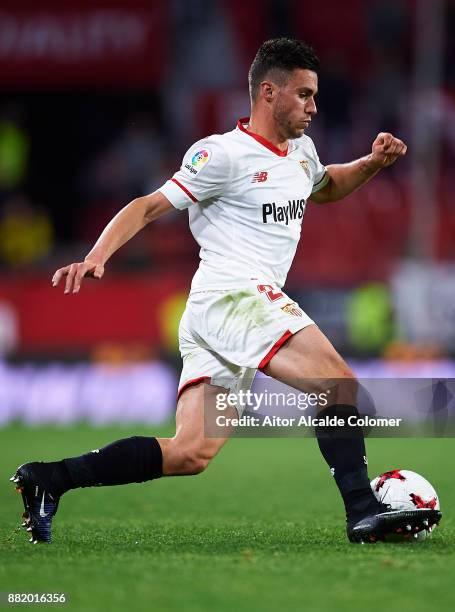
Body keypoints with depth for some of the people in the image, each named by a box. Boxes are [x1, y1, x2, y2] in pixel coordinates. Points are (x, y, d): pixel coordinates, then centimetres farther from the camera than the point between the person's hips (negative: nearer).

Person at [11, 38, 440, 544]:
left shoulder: (300, 151, 20)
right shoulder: (224, 154, -6)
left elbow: (325, 186, 43)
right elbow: (148, 206, -8)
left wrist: (372, 162, 24)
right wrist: (96, 257, -22)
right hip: (233, 295, -9)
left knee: (191, 453, 2)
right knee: (341, 386, -18)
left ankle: (48, 480, 1)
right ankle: (363, 512, -22)